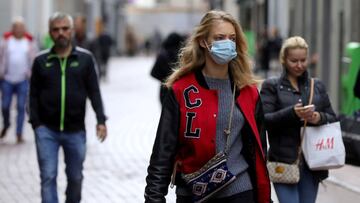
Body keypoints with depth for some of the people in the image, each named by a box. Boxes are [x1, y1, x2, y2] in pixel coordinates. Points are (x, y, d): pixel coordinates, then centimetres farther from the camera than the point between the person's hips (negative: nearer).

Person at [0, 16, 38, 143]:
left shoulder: (30, 42, 5)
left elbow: (33, 60, 8)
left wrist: (30, 73, -1)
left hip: (23, 80, 0)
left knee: (21, 107, -4)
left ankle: (19, 134, 2)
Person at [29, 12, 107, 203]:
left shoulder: (85, 58, 1)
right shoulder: (41, 60, 2)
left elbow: (94, 92, 1)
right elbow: (34, 95, 6)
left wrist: (101, 120, -8)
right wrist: (36, 123, -3)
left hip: (75, 130, 1)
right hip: (47, 130, -1)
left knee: (75, 177, 13)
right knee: (48, 176, -7)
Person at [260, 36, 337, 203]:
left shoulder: (317, 86, 15)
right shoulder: (271, 86, 3)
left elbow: (332, 118, 14)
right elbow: (264, 120, -8)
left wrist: (320, 118, -10)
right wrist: (291, 113, -24)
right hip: (284, 162, -4)